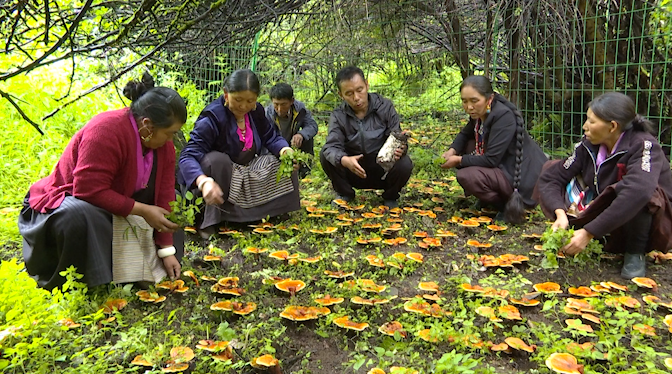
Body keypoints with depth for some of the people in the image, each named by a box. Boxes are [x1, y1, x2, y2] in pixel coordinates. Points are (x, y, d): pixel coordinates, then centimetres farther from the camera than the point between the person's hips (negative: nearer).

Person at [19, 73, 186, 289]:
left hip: (114, 209, 8)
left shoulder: (163, 143, -7)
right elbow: (90, 191, -34)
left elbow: (163, 197, -7)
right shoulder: (106, 131, -29)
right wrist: (142, 210, -30)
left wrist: (167, 251, -10)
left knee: (173, 243, 5)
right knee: (81, 217, -41)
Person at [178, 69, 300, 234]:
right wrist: (203, 182, -55)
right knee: (216, 159, -37)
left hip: (249, 174, 6)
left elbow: (271, 137, 4)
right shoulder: (211, 118, -26)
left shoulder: (256, 111, -6)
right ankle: (210, 219, -26)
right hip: (221, 175, -6)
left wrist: (285, 149, -22)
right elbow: (188, 156, -34)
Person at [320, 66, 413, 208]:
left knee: (404, 164, -31)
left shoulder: (385, 107, -10)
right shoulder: (338, 116, -10)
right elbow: (331, 147, -24)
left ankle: (390, 197, 2)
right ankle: (345, 194, 4)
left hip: (383, 172, 0)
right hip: (355, 173, 1)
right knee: (325, 155, -22)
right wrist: (344, 160, -47)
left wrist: (399, 149, -38)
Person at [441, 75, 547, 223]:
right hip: (503, 166, 10)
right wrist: (452, 151, -1)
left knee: (466, 176, -25)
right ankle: (487, 199, 15)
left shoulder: (504, 116, -24)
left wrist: (459, 160, -17)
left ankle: (508, 206, -5)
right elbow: (465, 134, 19)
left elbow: (491, 160, -26)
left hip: (523, 178, -10)